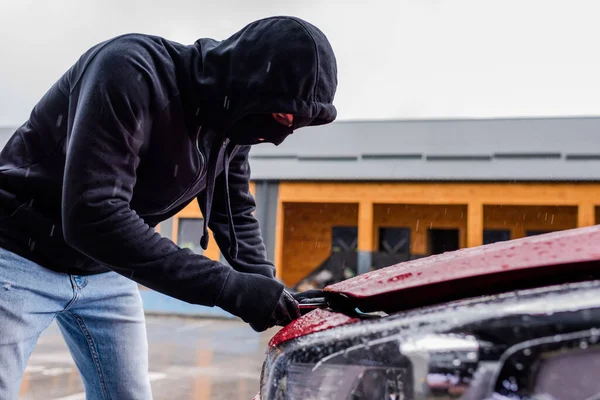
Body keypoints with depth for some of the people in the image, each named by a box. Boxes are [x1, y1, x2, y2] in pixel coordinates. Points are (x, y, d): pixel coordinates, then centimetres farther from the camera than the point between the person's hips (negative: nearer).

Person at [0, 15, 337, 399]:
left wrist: (264, 285, -13)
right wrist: (228, 287, -38)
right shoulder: (132, 70, -31)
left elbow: (236, 212, 6)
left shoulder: (233, 122, -7)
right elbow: (92, 216, -38)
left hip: (107, 274, 7)